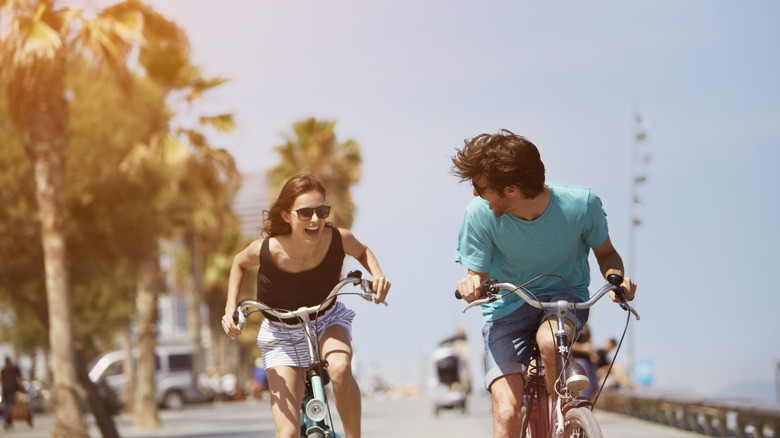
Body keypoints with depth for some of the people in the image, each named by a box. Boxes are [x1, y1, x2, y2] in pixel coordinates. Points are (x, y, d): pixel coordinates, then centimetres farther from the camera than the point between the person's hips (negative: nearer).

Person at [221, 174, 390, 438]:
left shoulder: (339, 239, -25)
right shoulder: (266, 250, -28)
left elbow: (362, 252, 2)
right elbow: (240, 263, -2)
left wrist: (377, 275, -19)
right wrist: (230, 308, -13)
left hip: (327, 321, 1)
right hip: (282, 334, -1)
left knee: (340, 369, -37)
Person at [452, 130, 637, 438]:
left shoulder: (581, 204, -20)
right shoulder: (480, 214, -19)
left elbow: (605, 253, -1)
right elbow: (477, 276, -9)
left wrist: (616, 277, -23)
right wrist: (471, 285, -33)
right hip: (507, 308, 1)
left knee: (549, 341, -37)